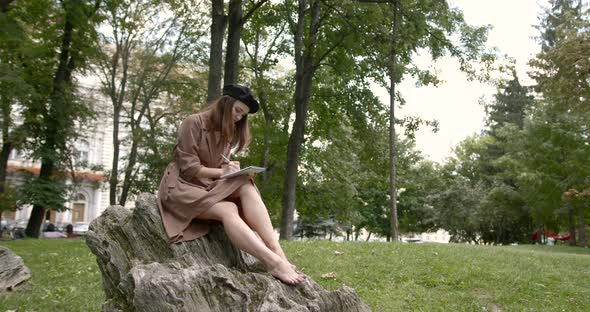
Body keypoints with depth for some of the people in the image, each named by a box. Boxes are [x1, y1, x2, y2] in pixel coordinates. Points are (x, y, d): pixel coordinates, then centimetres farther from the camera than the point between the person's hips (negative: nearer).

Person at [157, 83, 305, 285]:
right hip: (182, 187, -6)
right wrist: (222, 172, -13)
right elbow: (189, 168, -15)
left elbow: (217, 167, 12)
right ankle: (273, 262, -50)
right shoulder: (193, 123, -9)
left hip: (208, 186, 6)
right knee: (228, 209, -35)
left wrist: (232, 171, -9)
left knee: (247, 187, -26)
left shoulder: (227, 133, 16)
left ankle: (277, 252, -41)